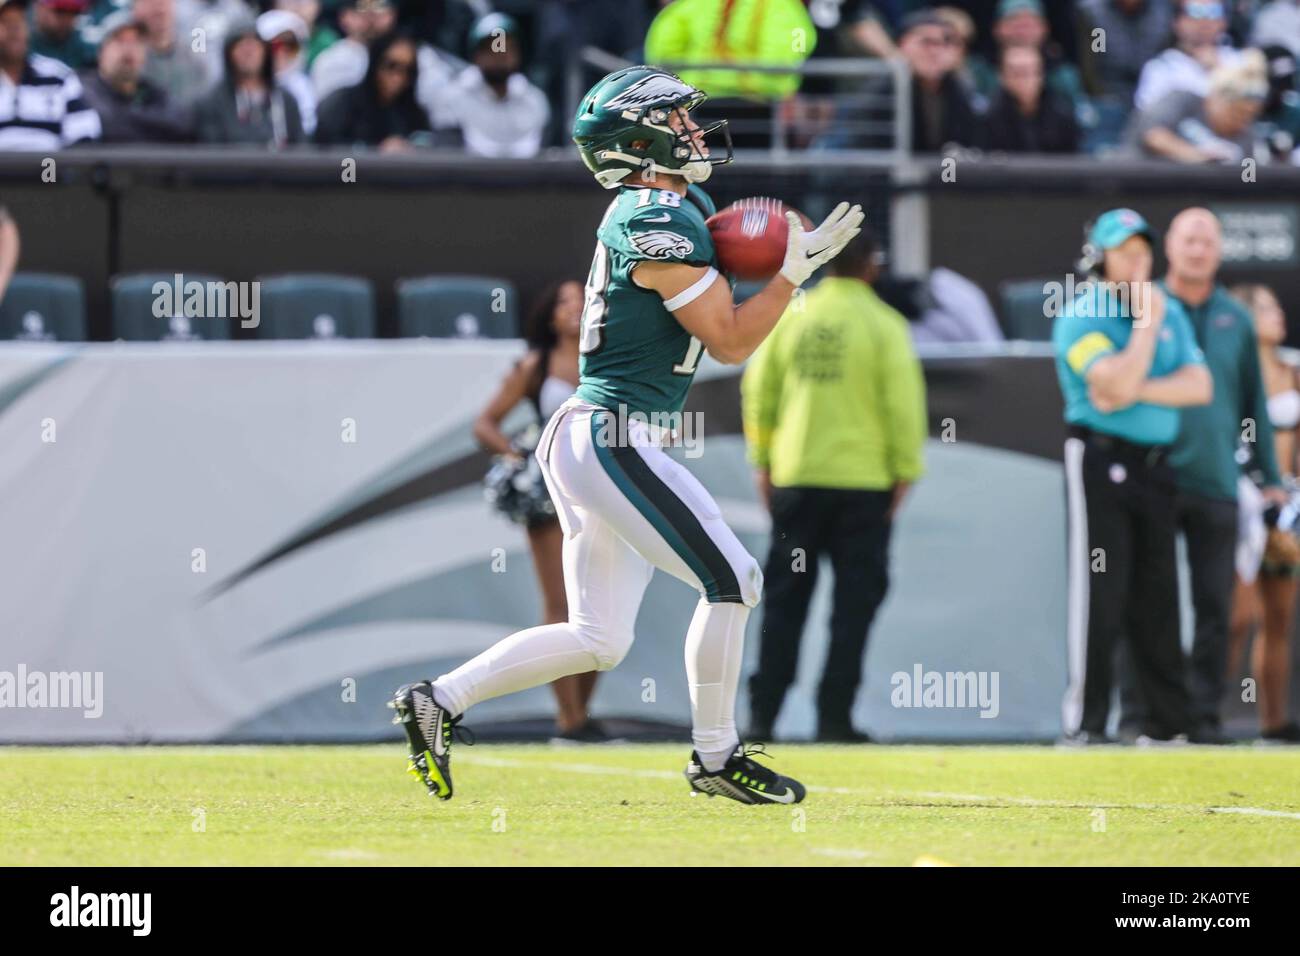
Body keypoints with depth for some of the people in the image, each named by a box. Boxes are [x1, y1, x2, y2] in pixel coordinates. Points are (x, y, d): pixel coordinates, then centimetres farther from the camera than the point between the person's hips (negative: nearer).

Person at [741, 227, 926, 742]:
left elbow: (758, 390, 6)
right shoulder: (883, 324, -6)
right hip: (864, 481, -3)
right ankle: (834, 716, -1)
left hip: (795, 480, 3)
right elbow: (903, 402, -9)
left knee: (784, 601, 8)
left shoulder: (791, 316, 4)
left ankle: (762, 714, 4)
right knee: (854, 600, 3)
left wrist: (762, 459, 14)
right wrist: (905, 469, -1)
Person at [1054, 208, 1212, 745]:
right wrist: (1147, 322, -12)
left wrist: (1138, 390, -12)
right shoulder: (1081, 319, -6)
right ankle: (1084, 721, -7)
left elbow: (1199, 386, 2)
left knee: (1157, 597, 7)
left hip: (1155, 465, 6)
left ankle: (1170, 720, 10)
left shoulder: (1171, 313, 13)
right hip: (1100, 461, -6)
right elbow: (1117, 385, -21)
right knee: (1100, 594, -9)